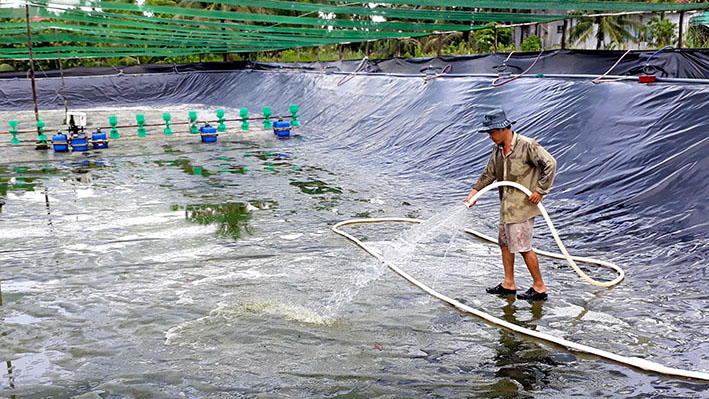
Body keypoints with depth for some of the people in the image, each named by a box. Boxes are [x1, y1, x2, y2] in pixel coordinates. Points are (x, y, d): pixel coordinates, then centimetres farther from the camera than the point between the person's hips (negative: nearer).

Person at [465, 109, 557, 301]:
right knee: (505, 243, 13)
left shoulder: (527, 145, -15)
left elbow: (550, 164, -18)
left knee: (523, 247, -5)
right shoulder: (497, 149, 9)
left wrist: (540, 190, -18)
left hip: (523, 205, -8)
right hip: (506, 205, 8)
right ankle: (508, 284, 25)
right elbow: (489, 172, 19)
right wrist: (475, 191, 10)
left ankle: (539, 287, 8)